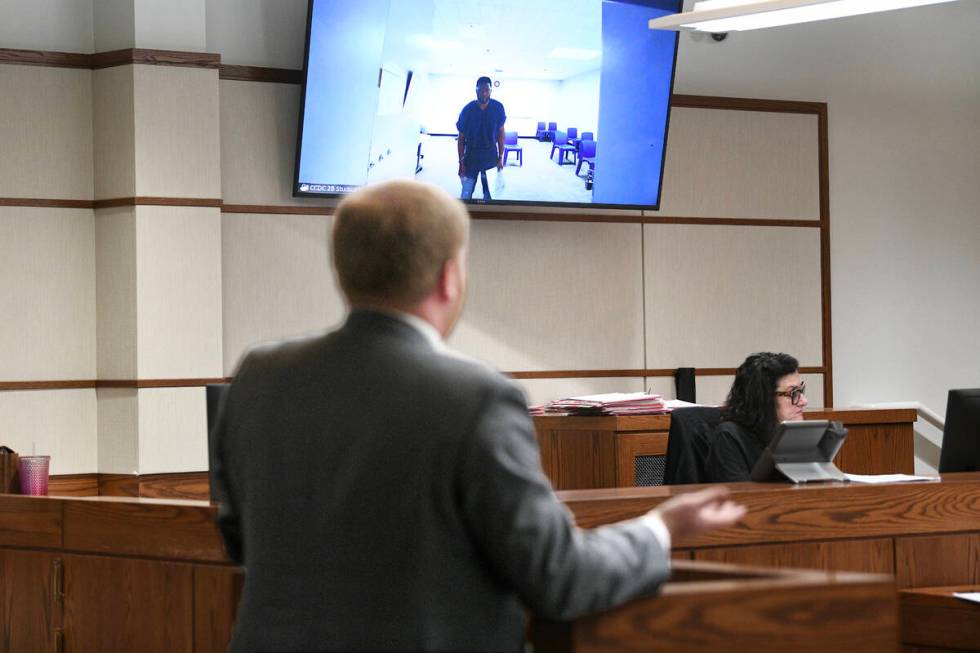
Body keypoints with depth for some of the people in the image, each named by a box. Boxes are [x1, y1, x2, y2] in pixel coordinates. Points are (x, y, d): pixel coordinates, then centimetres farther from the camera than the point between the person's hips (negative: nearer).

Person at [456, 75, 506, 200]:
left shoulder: (498, 108, -7)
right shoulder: (467, 110, -9)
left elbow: (501, 133, 4)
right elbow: (461, 138, -1)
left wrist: (500, 157, 0)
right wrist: (461, 162, -4)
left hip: (490, 156, 1)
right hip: (471, 156, -1)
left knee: (489, 194, 5)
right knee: (466, 195, -2)